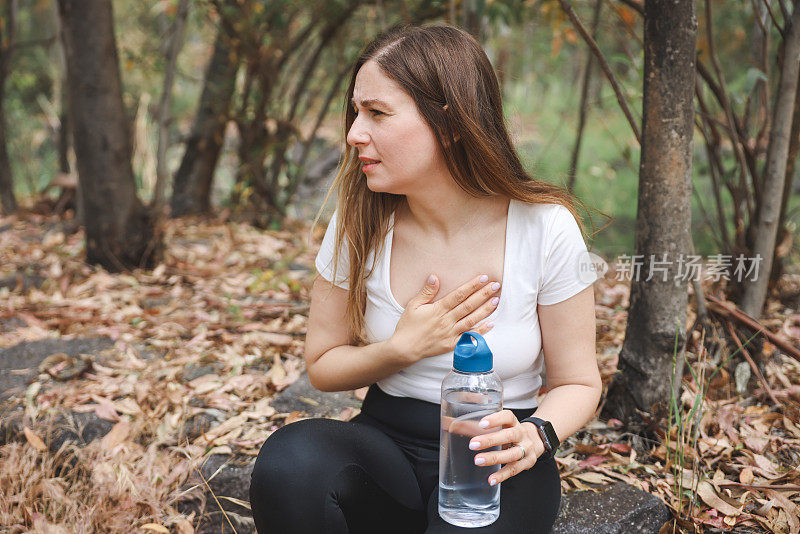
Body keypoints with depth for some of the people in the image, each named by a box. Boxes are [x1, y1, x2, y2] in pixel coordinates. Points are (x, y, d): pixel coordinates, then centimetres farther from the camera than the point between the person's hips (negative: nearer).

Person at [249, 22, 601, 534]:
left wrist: (532, 437, -25)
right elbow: (323, 366, 4)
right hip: (387, 440, 3)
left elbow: (578, 382, -3)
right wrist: (404, 348, -14)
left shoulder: (546, 228, -13)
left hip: (492, 455, -2)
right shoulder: (360, 223, -6)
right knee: (289, 459, -30)